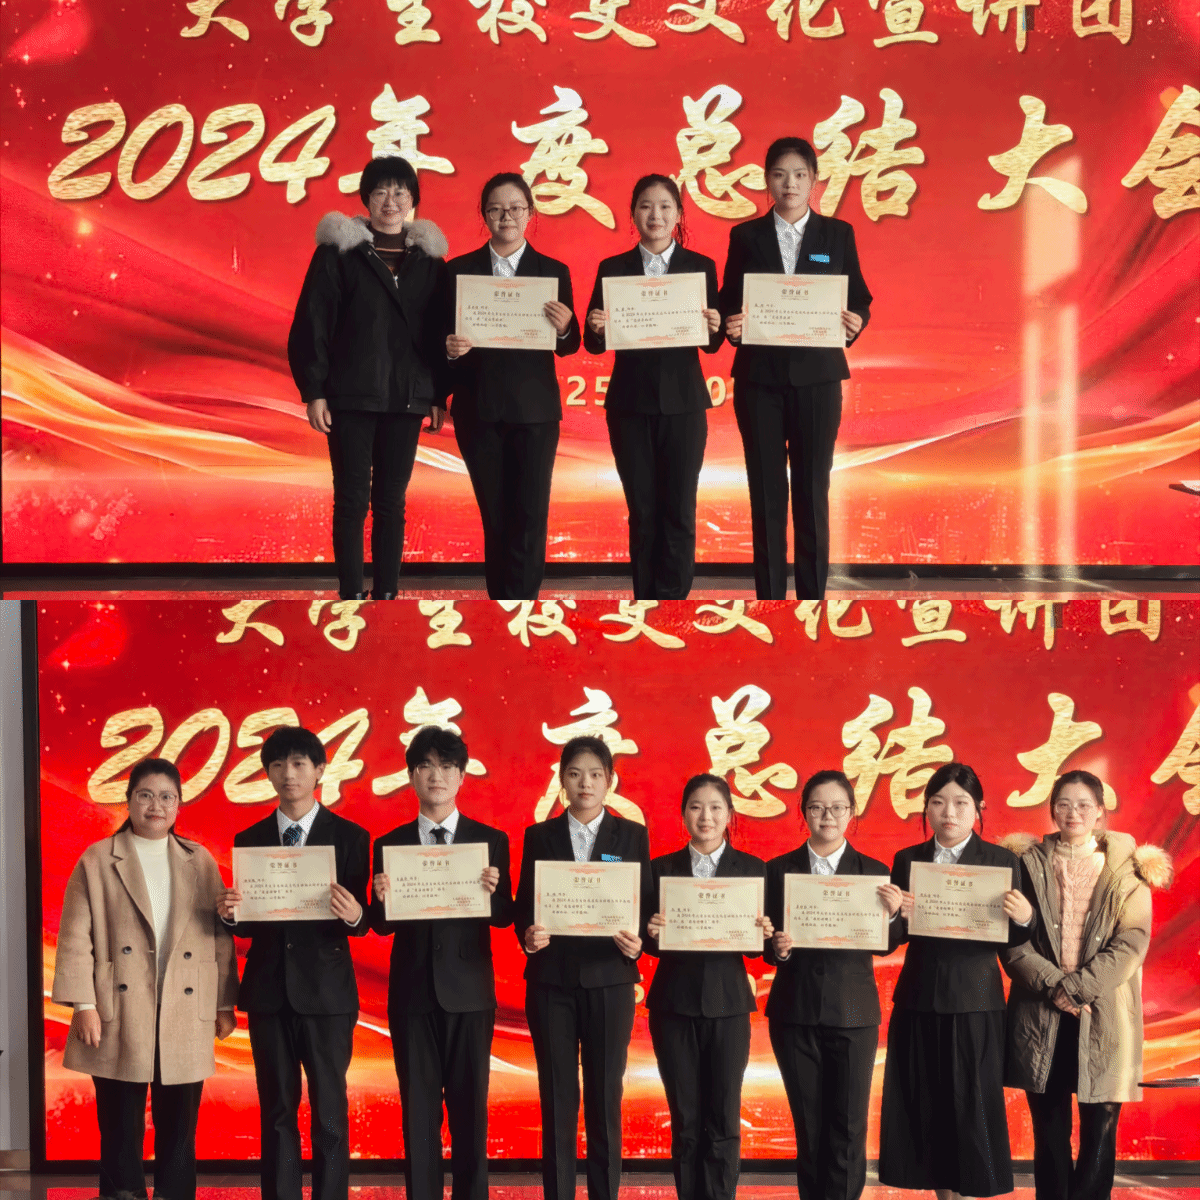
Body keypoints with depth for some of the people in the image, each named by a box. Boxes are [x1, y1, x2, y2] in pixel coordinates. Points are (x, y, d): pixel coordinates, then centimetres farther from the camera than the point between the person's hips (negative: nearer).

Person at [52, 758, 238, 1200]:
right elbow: (76, 937, -1)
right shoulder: (97, 860, 3)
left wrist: (225, 1004, 8)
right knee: (121, 1134, 1)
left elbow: (221, 937, 11)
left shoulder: (201, 862, 10)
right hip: (120, 1020, -2)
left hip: (185, 1022, 2)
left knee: (179, 1134, 6)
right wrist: (84, 1004, -9)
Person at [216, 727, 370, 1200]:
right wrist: (229, 913, -14)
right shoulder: (249, 839, 8)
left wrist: (355, 916, -26)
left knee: (329, 1112, 2)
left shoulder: (349, 836, 0)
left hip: (327, 991, -2)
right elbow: (248, 923, 8)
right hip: (268, 991, 3)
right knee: (277, 1112, 8)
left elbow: (360, 921, -3)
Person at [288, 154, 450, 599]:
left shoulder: (428, 256, 10)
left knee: (391, 501, 7)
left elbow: (439, 329, 11)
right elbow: (312, 323, -3)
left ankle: (387, 592, 13)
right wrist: (313, 391, -9)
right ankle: (351, 593, 5)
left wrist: (439, 395, 6)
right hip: (352, 395, -3)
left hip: (406, 396, 3)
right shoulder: (340, 249, 0)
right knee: (352, 499, -1)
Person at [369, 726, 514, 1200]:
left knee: (470, 1108, 4)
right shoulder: (390, 844, 5)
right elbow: (381, 925, 3)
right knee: (418, 1110, 4)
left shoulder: (491, 840, 3)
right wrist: (382, 900, -19)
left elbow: (504, 917, -1)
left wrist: (493, 891, -22)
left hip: (469, 991, -1)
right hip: (413, 992, 1)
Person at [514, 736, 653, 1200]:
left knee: (605, 1097, 2)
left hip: (609, 978, 0)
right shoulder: (539, 836, 7)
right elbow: (523, 906, 5)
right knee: (556, 1098, 4)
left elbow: (646, 906, 4)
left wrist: (637, 942, -16)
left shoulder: (632, 836, 5)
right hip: (551, 979, 1)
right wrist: (528, 934, -16)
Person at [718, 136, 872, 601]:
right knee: (765, 492, 2)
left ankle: (813, 594, 9)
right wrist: (730, 327, -16)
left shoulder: (838, 234, 6)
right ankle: (769, 598, 9)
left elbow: (859, 300, 6)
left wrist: (855, 322, -16)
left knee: (812, 491, 2)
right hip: (759, 376, 0)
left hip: (816, 376, 0)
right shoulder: (745, 236, 6)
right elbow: (729, 304, 5)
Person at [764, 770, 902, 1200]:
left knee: (848, 1129, 1)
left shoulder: (874, 872, 3)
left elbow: (884, 946, -4)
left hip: (853, 1013, -1)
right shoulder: (779, 870, 4)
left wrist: (892, 913, -22)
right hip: (795, 1011, 1)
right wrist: (778, 949, -17)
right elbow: (768, 944, 5)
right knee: (808, 1128, 10)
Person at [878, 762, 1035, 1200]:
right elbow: (895, 936, 4)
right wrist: (895, 914, -17)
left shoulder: (1002, 861, -1)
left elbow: (1009, 941, -4)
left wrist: (1023, 919, -25)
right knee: (926, 1106, 6)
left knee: (973, 1106, -2)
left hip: (975, 1004, -3)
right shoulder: (907, 860, 6)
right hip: (918, 1001, 3)